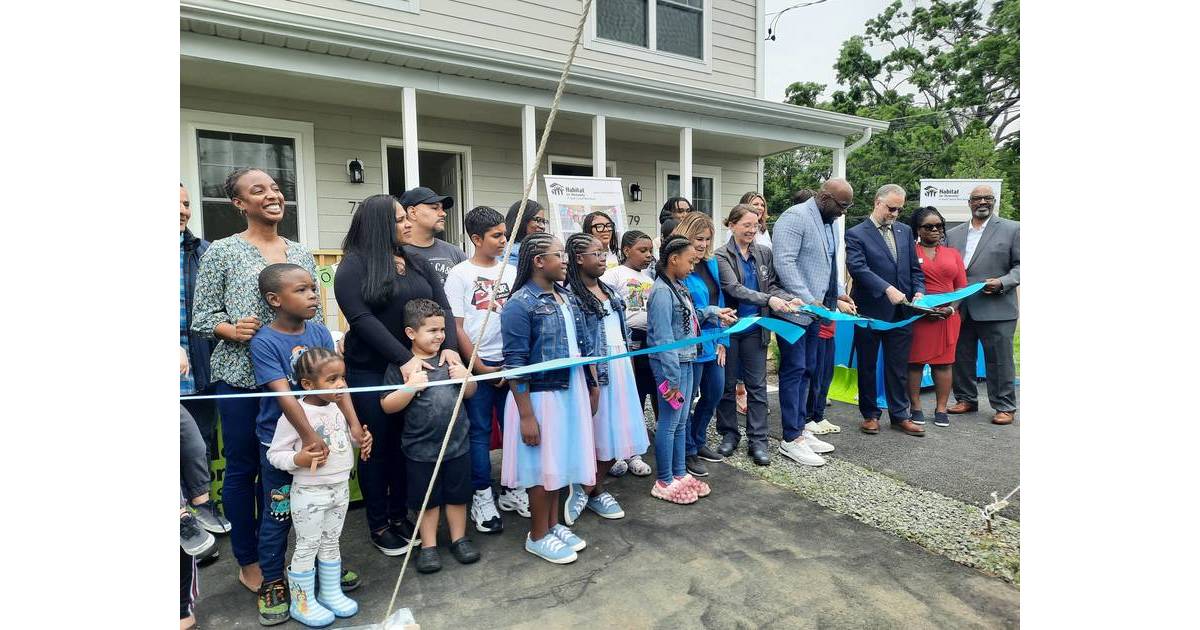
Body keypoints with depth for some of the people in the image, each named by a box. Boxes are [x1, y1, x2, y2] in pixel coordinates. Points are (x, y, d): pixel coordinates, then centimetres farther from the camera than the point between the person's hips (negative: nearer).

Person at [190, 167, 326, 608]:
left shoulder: (301, 253, 10)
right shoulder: (221, 252, -1)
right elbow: (201, 315, -1)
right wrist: (232, 329, -20)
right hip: (241, 376, -3)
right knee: (242, 468, 8)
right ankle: (249, 563, 25)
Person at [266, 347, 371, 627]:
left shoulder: (338, 407, 0)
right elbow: (274, 454, -14)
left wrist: (361, 439, -4)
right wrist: (298, 459, -31)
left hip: (340, 488, 6)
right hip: (310, 494, -6)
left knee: (331, 543, 20)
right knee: (307, 547, 8)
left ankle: (331, 593, 35)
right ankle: (302, 603, 26)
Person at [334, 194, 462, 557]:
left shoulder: (418, 263, 11)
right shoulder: (354, 265, -5)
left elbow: (442, 309, 4)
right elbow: (362, 319, -17)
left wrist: (450, 347, -14)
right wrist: (404, 358, -25)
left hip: (418, 368, 5)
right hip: (371, 373, -5)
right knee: (378, 447, 7)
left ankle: (400, 514, 29)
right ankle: (378, 525, 22)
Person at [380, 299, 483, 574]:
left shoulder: (450, 358, 2)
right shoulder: (401, 365, -9)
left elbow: (470, 394, 11)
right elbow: (387, 406, -10)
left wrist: (466, 377, -10)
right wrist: (410, 387, -24)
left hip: (457, 443, 3)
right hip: (421, 448, -3)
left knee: (458, 495, 16)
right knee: (427, 498, 13)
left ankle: (459, 538, 34)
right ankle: (428, 546, 30)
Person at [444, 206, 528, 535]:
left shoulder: (511, 271, 8)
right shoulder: (460, 274, -3)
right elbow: (456, 327, -5)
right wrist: (480, 367, -7)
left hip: (511, 362, 4)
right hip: (478, 364, -3)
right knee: (480, 431, 5)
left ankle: (513, 490, 24)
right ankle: (482, 498, 18)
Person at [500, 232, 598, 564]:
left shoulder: (567, 298, 5)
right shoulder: (520, 304, -16)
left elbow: (583, 346, 12)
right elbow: (516, 364, -18)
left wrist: (591, 386, 14)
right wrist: (526, 415, -19)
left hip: (570, 391, 7)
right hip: (539, 396, -7)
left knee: (560, 461, 18)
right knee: (543, 466, 7)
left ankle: (553, 524, 37)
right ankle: (538, 536, 28)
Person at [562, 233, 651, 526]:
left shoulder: (608, 290, 14)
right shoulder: (571, 294, -13)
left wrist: (627, 364, 18)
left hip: (620, 365, 8)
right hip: (594, 370, -8)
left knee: (616, 428, 11)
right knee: (600, 430, -1)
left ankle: (590, 486, 27)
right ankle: (595, 490, 20)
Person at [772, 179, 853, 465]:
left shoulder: (826, 223, 15)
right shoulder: (795, 217, -13)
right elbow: (784, 263, -22)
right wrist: (808, 300, -22)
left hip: (813, 311, 9)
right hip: (794, 310, -9)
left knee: (807, 371, 12)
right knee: (794, 371, -5)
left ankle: (800, 428, 22)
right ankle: (790, 439, 4)